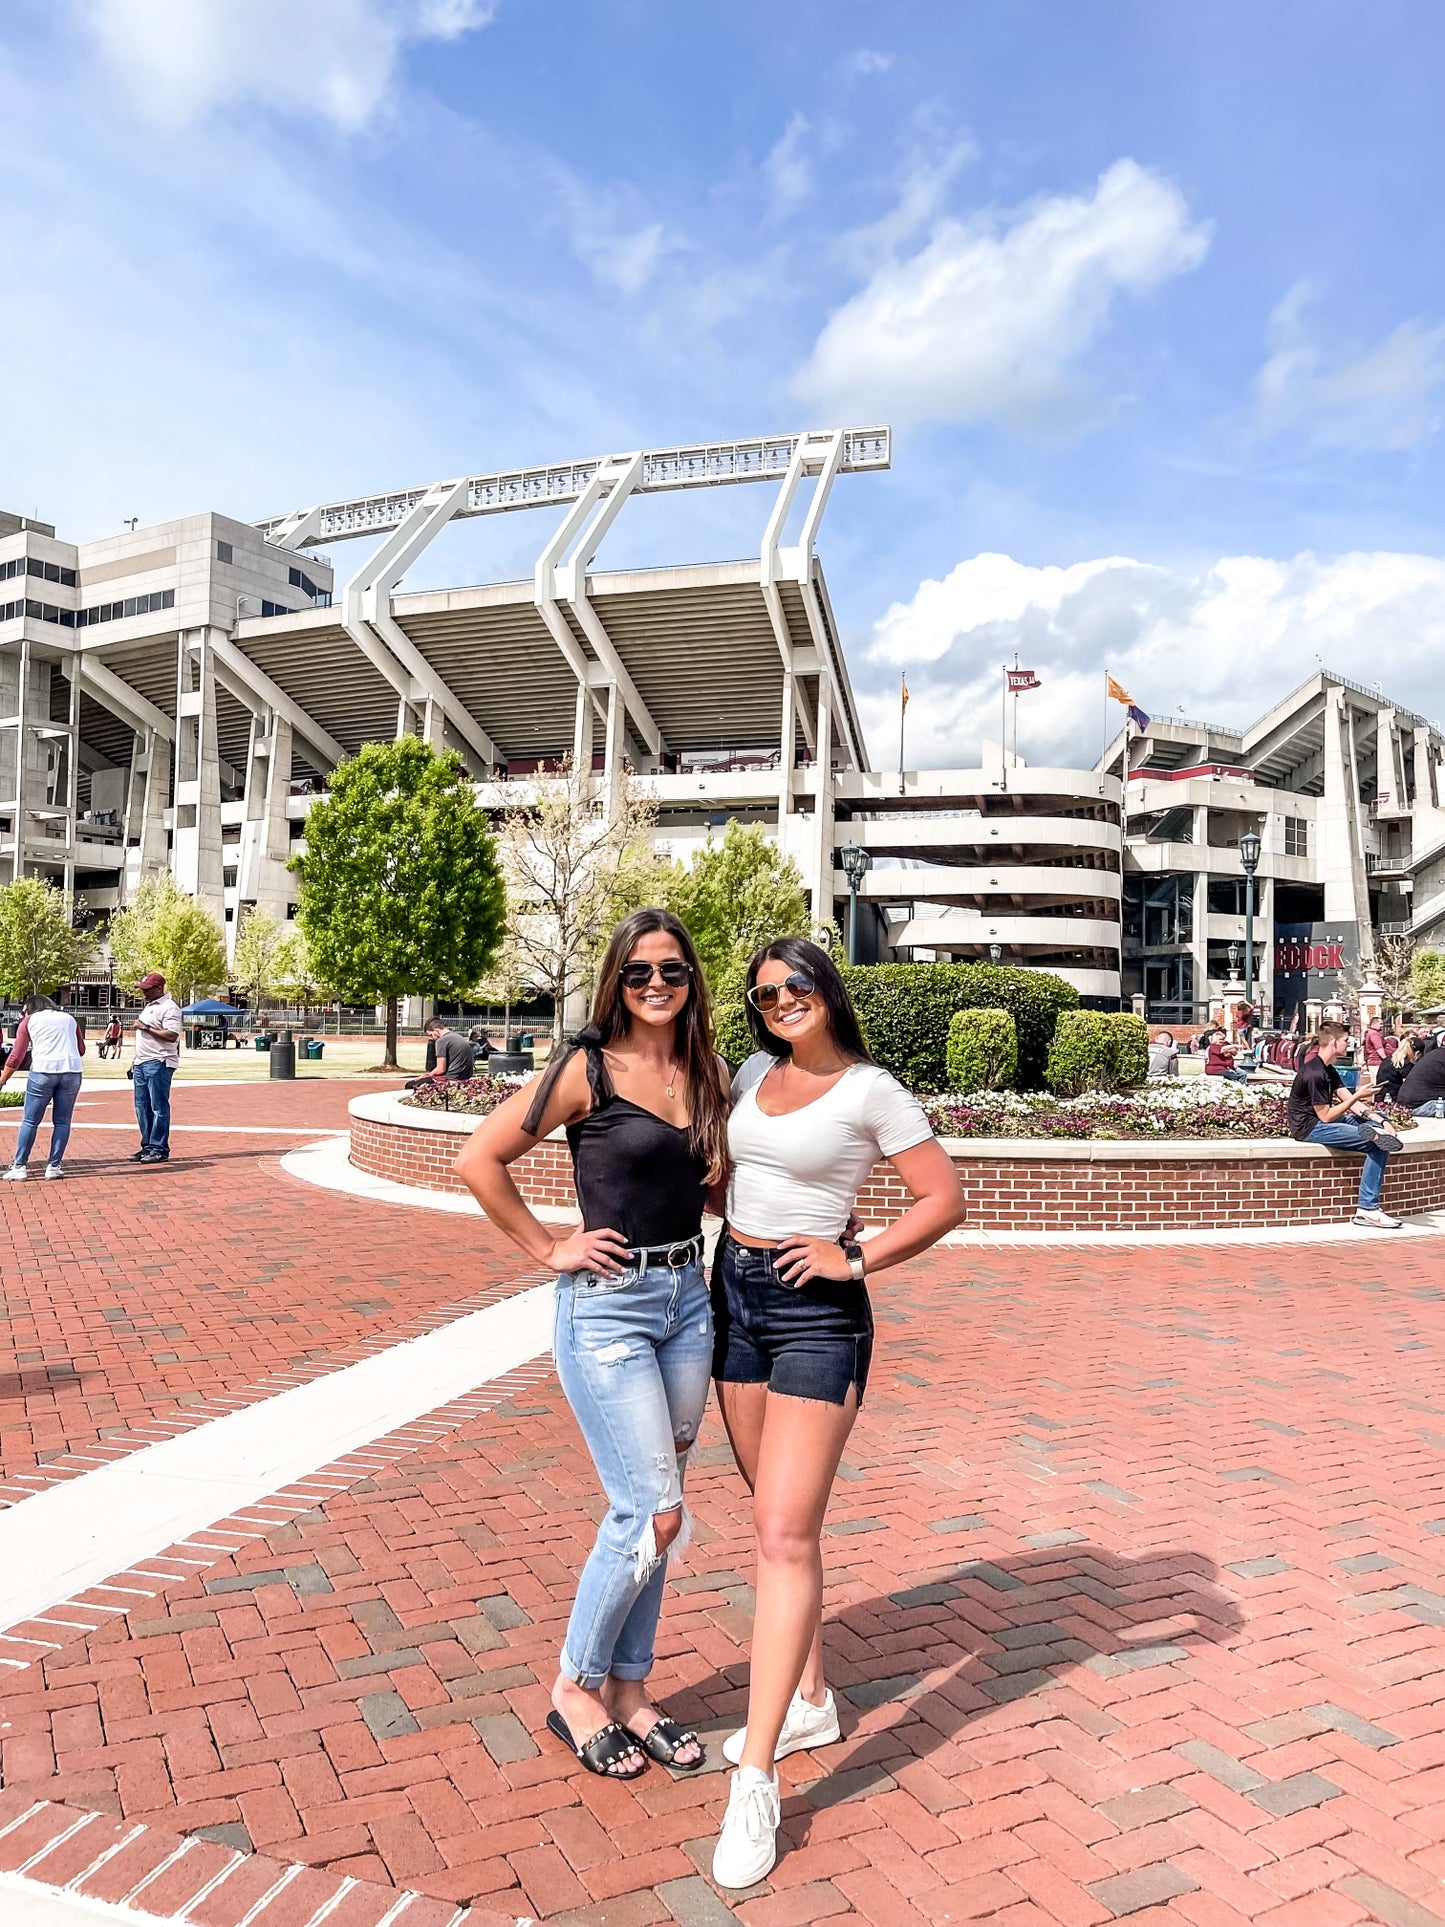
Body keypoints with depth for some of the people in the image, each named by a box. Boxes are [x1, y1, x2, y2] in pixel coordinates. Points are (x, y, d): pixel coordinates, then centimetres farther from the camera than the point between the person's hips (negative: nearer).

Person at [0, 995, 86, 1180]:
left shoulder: (29, 1021, 13)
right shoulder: (69, 1018, 21)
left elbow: (16, 1057, 8)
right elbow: (81, 1050, 19)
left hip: (43, 1070, -2)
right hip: (72, 1071, 2)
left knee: (30, 1121, 6)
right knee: (62, 1122, 9)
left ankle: (19, 1167, 6)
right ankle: (54, 1166, 7)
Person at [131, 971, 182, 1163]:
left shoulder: (168, 1007, -11)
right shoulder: (149, 1006, 20)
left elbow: (172, 1035, -22)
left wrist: (146, 1027, -18)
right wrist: (135, 1062, 22)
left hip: (159, 1064, -10)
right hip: (141, 1064, 10)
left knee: (159, 1107, -7)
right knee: (142, 1107, 12)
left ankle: (159, 1149, -3)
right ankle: (147, 1147, 19)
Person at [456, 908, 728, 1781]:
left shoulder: (707, 1075, 5)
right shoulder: (588, 1068, -11)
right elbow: (480, 1159, -10)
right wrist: (548, 1247, -8)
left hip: (689, 1299, 6)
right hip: (607, 1305, -5)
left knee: (646, 1511, 14)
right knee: (657, 1515, -4)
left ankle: (628, 1692, 31)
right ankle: (575, 1687, 19)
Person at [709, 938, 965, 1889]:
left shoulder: (872, 1090, -9)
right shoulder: (753, 1072, 7)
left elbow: (945, 1199, -7)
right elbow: (716, 1159, 24)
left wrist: (857, 1260, -11)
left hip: (818, 1312, -6)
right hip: (734, 1293, 6)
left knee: (786, 1533, -8)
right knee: (779, 1518, 16)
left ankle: (756, 1783, -1)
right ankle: (811, 1701, 33)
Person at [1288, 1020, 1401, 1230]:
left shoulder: (1327, 1069, 13)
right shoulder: (1314, 1074, -19)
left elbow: (1349, 1102, 8)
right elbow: (1325, 1116, -19)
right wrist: (1357, 1096, -18)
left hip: (1322, 1120, 10)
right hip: (1310, 1127, -10)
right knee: (1377, 1146, -19)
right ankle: (1367, 1209, -17)